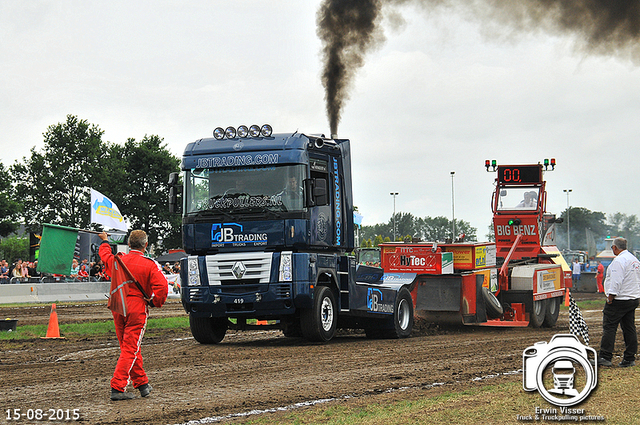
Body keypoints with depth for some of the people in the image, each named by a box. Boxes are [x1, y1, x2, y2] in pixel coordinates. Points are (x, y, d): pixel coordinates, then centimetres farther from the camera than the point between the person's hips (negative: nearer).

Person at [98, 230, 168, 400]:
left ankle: (142, 383, 28)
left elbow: (105, 255, 28)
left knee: (129, 347, 17)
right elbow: (162, 286, -20)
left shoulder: (117, 261, 4)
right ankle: (118, 388, -10)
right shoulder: (150, 265, -9)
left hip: (118, 307, 5)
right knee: (130, 349, -3)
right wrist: (154, 302, -1)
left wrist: (104, 241, 48)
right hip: (137, 308, -5)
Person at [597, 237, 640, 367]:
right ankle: (629, 359, 9)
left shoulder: (619, 261, -15)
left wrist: (610, 298, -15)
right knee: (629, 328, 8)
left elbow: (616, 282, -21)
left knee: (609, 327, -6)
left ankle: (605, 357, -8)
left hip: (619, 300, -9)